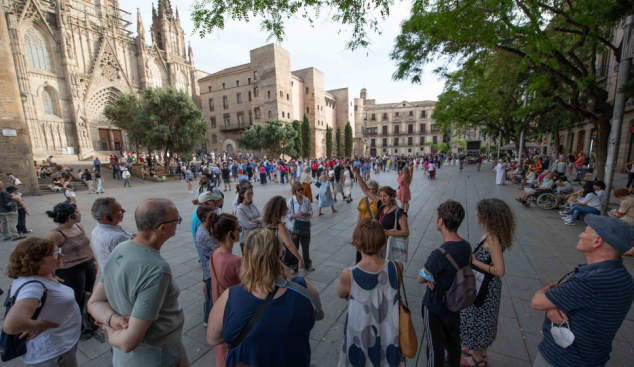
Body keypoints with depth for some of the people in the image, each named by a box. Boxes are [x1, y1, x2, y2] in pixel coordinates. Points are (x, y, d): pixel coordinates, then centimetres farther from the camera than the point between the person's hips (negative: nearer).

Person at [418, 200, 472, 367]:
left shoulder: (439, 254, -36)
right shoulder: (466, 246, -12)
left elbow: (420, 279, -22)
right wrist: (433, 277, -13)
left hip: (436, 308, -7)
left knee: (436, 346, 16)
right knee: (453, 340, 29)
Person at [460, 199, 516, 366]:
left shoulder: (492, 239, -29)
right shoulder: (489, 234, -3)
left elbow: (499, 271, -29)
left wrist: (475, 261, -22)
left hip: (486, 288, -8)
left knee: (478, 320, 13)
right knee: (480, 320, 26)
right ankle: (480, 351, 47)